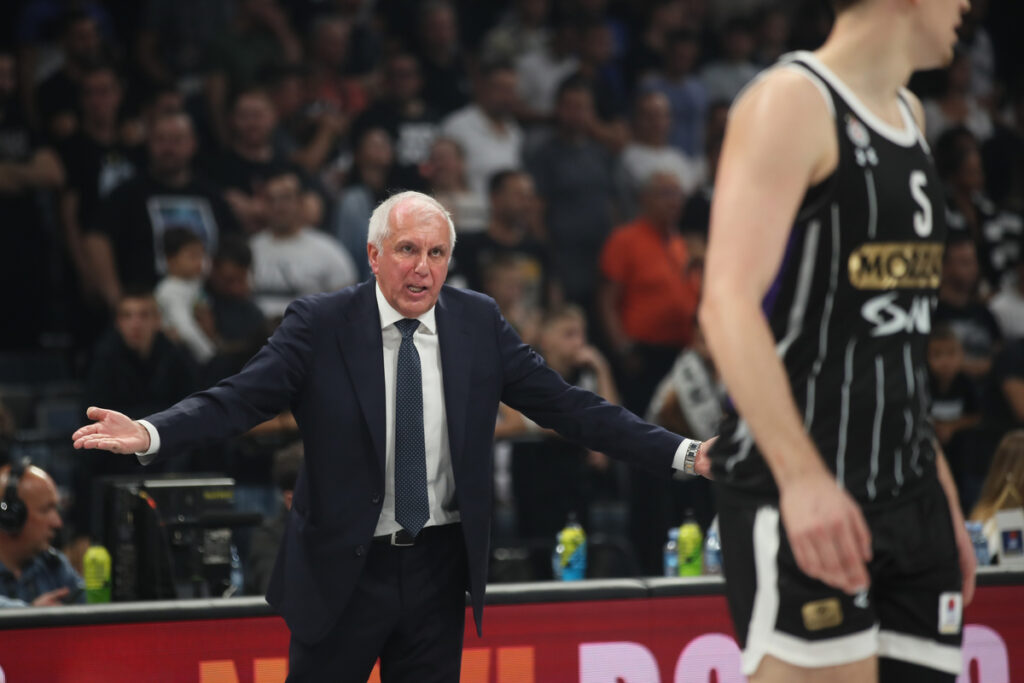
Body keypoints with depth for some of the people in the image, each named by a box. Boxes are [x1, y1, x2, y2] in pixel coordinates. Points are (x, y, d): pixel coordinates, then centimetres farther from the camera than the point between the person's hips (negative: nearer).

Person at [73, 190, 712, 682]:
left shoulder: (478, 321, 3)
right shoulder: (320, 325, -7)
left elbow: (564, 404, 3)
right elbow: (238, 399, -16)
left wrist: (680, 453, -5)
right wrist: (149, 434, -34)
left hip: (440, 570, 3)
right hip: (344, 570, -3)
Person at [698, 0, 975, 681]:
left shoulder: (910, 116, 18)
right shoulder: (790, 102, -9)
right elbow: (728, 303, -20)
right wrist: (801, 478, -29)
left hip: (909, 496, 8)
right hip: (806, 499, -8)